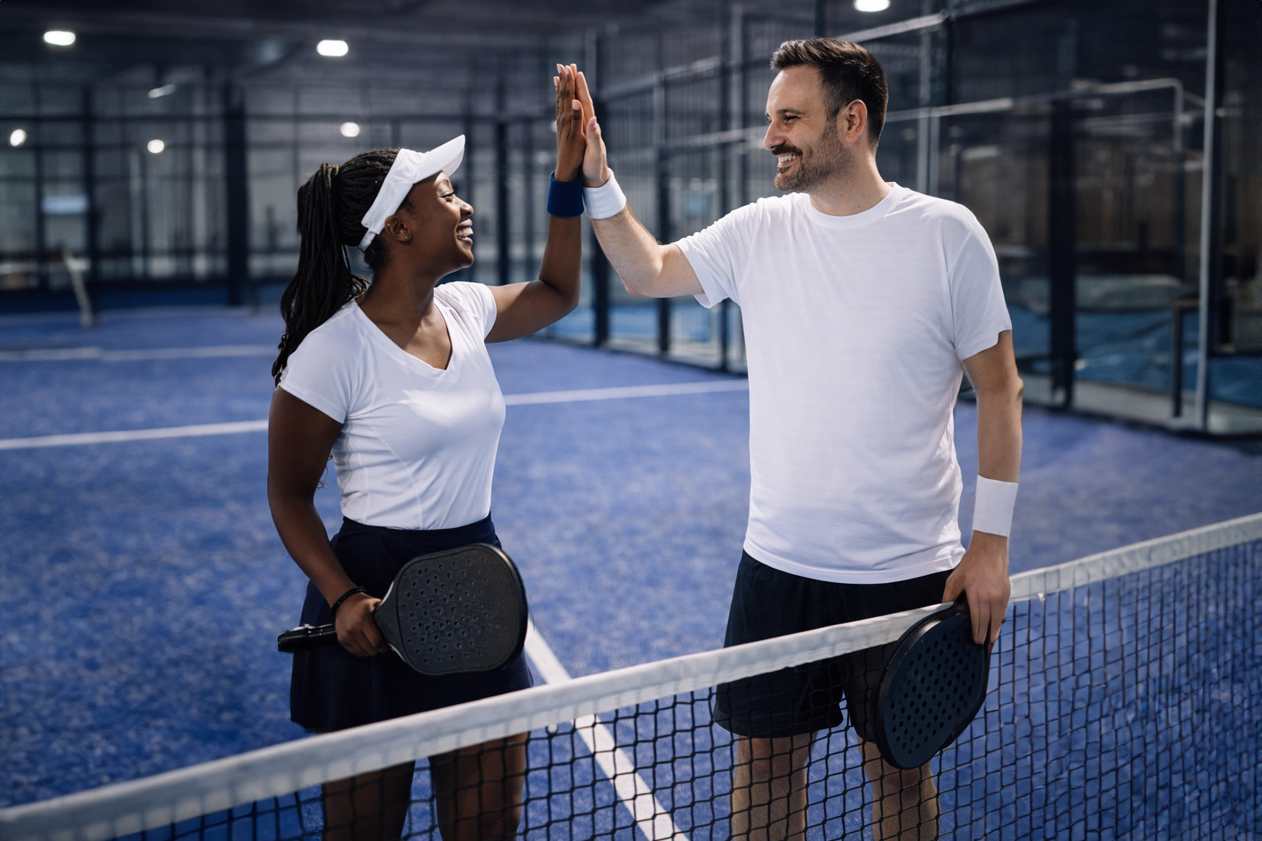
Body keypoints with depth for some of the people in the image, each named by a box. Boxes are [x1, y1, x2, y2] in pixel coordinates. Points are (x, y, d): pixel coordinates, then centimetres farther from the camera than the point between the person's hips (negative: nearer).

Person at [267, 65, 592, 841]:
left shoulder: (467, 311, 3)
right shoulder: (333, 350, -15)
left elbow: (557, 293, 23)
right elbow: (289, 496, -7)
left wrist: (570, 172, 13)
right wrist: (343, 598, -22)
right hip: (376, 597, -6)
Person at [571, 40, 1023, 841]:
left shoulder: (948, 234, -8)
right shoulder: (760, 230, 2)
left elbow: (999, 389, -5)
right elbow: (649, 271, 14)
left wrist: (992, 542, -9)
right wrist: (598, 179, -2)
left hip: (908, 572, -3)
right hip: (779, 564, 3)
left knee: (900, 767, 12)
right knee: (765, 760, 12)